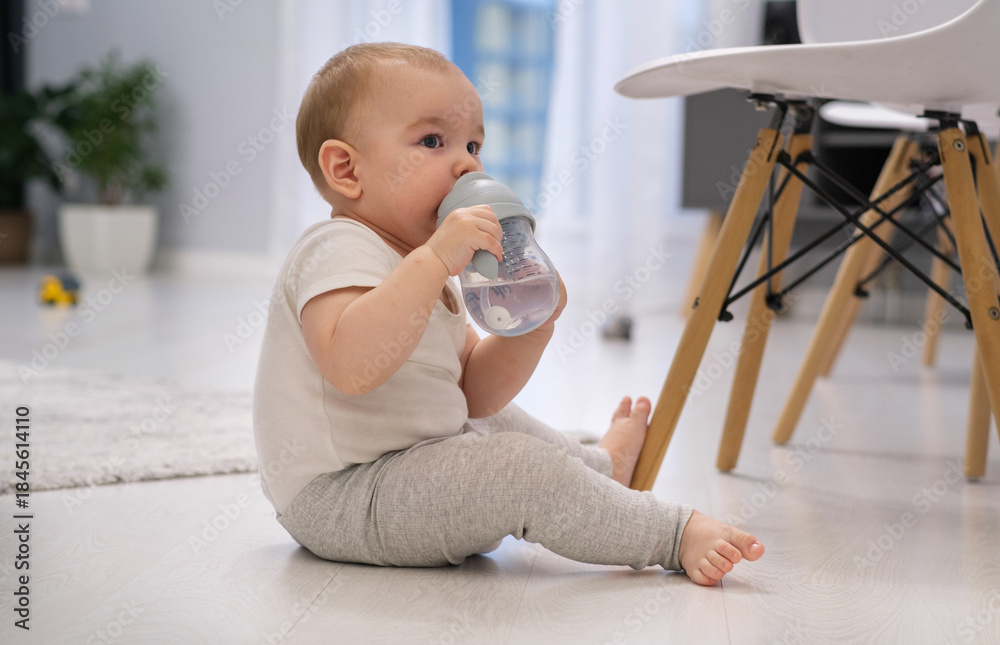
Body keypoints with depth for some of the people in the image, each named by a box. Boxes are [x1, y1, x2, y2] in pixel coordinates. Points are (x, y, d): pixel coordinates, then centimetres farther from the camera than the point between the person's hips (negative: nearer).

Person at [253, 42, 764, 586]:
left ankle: (600, 465, 52)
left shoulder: (420, 265, 14)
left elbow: (473, 392, 13)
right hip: (335, 498, -11)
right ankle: (674, 535, -4)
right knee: (522, 466, -20)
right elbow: (350, 367, -40)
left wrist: (531, 326, -4)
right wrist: (434, 260, -39)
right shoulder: (340, 250, -19)